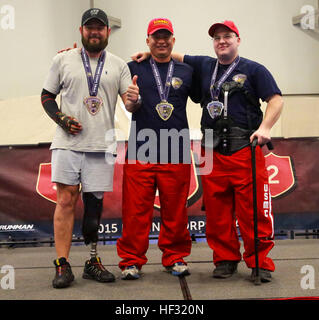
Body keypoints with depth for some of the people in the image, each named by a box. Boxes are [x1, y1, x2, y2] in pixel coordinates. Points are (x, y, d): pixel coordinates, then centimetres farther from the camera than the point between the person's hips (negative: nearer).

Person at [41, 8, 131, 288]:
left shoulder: (118, 65, 11)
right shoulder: (63, 60, 8)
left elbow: (130, 102, 5)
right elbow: (47, 96, 11)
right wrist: (61, 119, -6)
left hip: (101, 147, 1)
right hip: (68, 143, -1)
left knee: (95, 203, 5)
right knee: (66, 200, -7)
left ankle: (93, 263, 16)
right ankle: (63, 265, -3)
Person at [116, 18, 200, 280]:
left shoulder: (186, 71, 14)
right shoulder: (134, 68, 9)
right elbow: (129, 108, 2)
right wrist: (132, 100, -20)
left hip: (177, 152, 2)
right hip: (140, 151, -1)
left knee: (175, 209, 6)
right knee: (136, 209, -1)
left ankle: (176, 258, 19)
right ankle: (131, 261, 9)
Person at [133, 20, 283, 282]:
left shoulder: (254, 70, 6)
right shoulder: (204, 66, 18)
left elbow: (276, 99, -1)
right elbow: (178, 57, 30)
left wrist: (264, 128, -15)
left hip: (246, 150, -3)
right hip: (213, 152, 4)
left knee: (254, 211, -5)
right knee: (217, 212, 5)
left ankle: (259, 262, 5)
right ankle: (225, 260, 17)